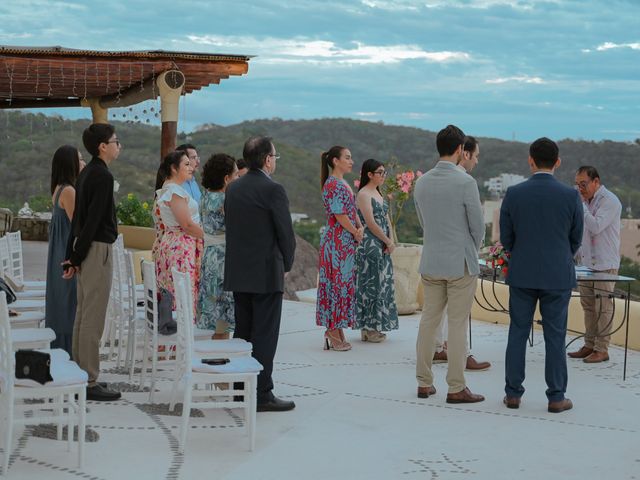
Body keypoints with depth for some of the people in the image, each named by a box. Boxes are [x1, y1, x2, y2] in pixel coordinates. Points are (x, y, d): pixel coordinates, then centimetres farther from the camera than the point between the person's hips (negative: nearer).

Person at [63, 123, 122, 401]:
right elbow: (93, 219, -18)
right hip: (98, 249, -10)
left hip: (85, 249, 10)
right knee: (93, 318, -6)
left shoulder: (86, 174, 13)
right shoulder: (103, 176, -15)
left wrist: (72, 256, 15)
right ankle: (90, 382, -3)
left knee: (83, 315, 14)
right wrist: (76, 257, -12)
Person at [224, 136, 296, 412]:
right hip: (266, 274, -7)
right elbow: (286, 233, -11)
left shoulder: (233, 189, 8)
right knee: (264, 335, -3)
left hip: (237, 272, 7)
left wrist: (240, 261, 16)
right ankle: (262, 394, -1)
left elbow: (230, 227, 11)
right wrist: (286, 265, 5)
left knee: (242, 333, 14)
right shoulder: (273, 190, -14)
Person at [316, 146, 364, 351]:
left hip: (346, 242, 10)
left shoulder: (343, 184, 16)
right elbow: (339, 215, -18)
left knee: (343, 283, 11)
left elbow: (352, 211, 17)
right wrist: (356, 232, -7)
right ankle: (334, 334, 0)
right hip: (337, 240, -10)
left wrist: (360, 229, 0)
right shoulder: (333, 184, -15)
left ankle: (335, 330, 16)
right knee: (337, 282, -5)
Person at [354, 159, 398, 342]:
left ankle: (375, 326, 16)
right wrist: (389, 242, -10)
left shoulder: (378, 193, 16)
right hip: (369, 245, -9)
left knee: (381, 284, 9)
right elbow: (371, 223, -16)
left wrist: (390, 241, -1)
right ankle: (368, 328, 1)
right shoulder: (363, 194, -11)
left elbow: (386, 219, 14)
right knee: (370, 284, -5)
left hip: (382, 247, 9)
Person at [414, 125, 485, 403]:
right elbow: (478, 226, -7)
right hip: (460, 264, -6)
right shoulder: (465, 182, -14)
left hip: (430, 263, 6)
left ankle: (424, 383, 15)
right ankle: (456, 388, 2)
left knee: (429, 321, 11)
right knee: (457, 325, -1)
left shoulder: (422, 182, 3)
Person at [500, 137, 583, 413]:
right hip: (558, 276, -1)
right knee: (555, 336, 5)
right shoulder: (571, 196, -8)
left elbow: (506, 238, 2)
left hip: (522, 275, 1)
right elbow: (576, 239, 3)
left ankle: (513, 393, 12)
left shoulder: (514, 194, -5)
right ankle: (556, 398, 9)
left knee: (518, 333, 9)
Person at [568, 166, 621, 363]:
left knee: (603, 307, -5)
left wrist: (580, 205, -18)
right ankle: (590, 345, 17)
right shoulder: (586, 200, 14)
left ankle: (602, 349, -2)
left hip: (605, 264, -8)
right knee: (588, 305, 10)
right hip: (586, 262, 8)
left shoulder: (610, 201, -11)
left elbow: (596, 226, -22)